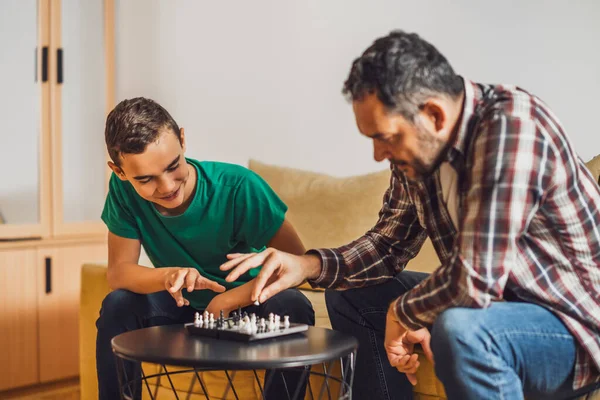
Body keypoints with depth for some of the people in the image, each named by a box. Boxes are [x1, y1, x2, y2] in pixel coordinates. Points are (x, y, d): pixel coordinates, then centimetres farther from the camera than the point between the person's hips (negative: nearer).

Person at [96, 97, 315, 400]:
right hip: (183, 306, 3)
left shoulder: (239, 187, -28)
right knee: (118, 305, -22)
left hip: (247, 300, -2)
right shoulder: (124, 190, -18)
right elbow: (118, 272, -17)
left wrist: (228, 300, -34)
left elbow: (297, 261, -24)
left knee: (293, 307, -32)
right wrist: (170, 275, -38)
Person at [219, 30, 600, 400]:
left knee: (461, 329, -37)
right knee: (351, 296, 10)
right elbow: (391, 244, 9)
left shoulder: (509, 126, -29)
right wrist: (310, 265, -8)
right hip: (495, 302, 8)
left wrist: (400, 311, -15)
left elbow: (474, 280, -35)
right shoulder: (419, 145, -4)